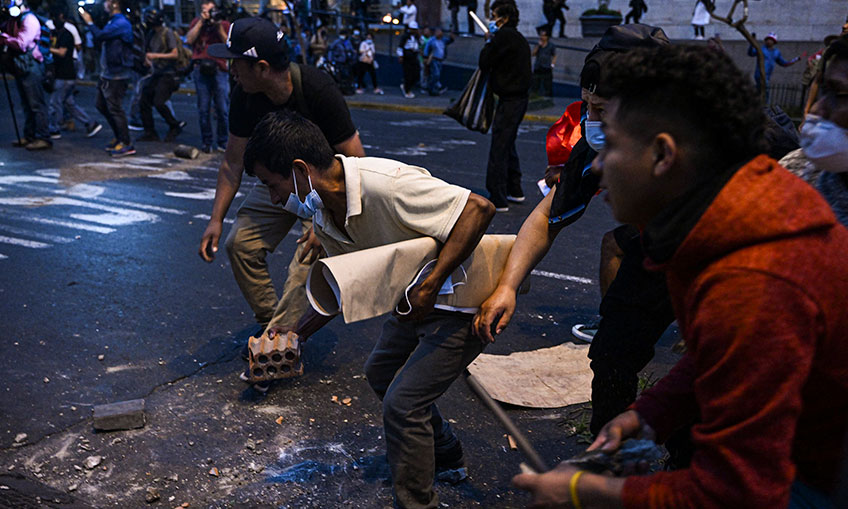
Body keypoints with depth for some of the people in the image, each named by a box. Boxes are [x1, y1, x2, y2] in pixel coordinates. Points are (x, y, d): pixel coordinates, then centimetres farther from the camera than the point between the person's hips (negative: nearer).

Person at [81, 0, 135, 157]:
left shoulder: (121, 23, -15)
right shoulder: (112, 21, 16)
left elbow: (100, 36, -23)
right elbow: (100, 41, 16)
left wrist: (89, 22, -7)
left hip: (116, 75, -10)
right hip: (106, 73, 10)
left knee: (115, 108, -7)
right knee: (101, 105, 16)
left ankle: (126, 145, 0)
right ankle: (119, 137, 25)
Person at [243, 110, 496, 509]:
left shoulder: (386, 185, -34)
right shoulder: (321, 212, -4)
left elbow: (478, 209, -35)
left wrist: (429, 288, -34)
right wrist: (294, 334, 6)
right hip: (418, 301, 10)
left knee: (401, 404, -11)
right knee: (381, 373, 24)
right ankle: (443, 452, 46)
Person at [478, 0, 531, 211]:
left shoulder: (504, 36, -14)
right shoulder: (519, 38, 17)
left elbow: (484, 63, -12)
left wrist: (489, 41, 2)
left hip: (509, 100, -10)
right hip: (519, 98, 10)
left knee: (498, 149, -7)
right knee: (508, 145, 21)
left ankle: (497, 199, -5)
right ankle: (514, 190, 30)